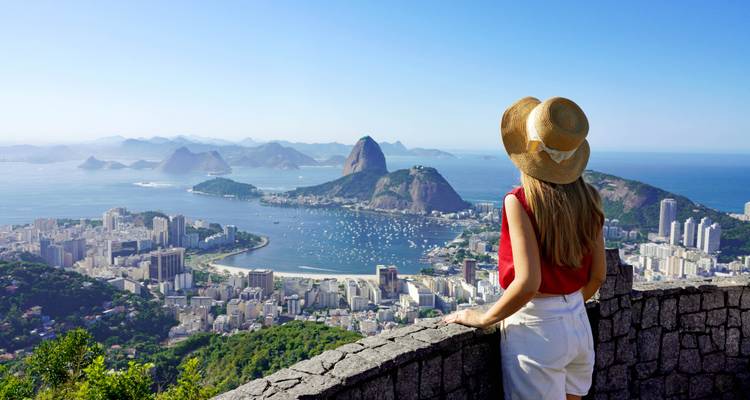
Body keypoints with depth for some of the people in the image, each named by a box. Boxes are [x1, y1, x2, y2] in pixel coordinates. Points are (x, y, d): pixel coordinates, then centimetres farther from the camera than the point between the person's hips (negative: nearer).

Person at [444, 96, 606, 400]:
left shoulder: (520, 201, -20)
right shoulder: (587, 198, -2)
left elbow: (528, 283, -24)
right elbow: (597, 275, 5)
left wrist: (483, 318, -9)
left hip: (535, 331, -6)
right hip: (580, 326, 6)